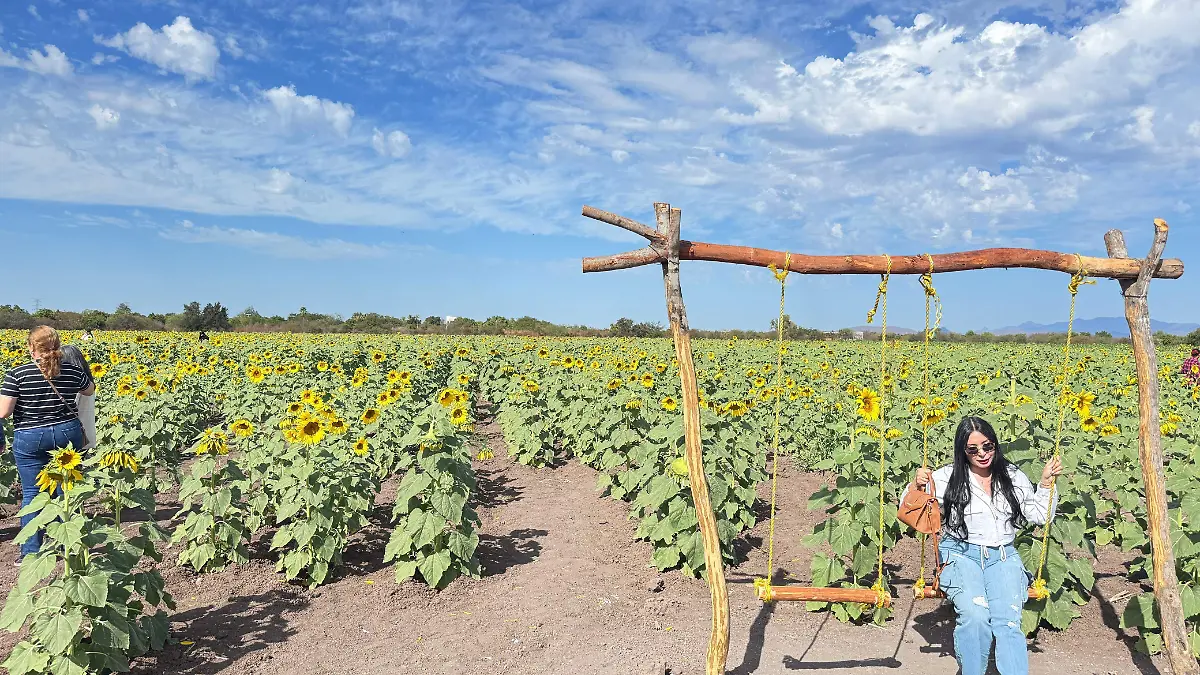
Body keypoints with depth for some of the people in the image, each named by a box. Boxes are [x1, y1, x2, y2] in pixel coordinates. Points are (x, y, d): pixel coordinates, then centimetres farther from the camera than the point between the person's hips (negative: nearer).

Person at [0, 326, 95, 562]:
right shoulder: (72, 371, -3)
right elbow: (90, 390, 18)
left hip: (30, 439, -2)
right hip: (67, 434, 2)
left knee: (31, 494, 7)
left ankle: (31, 553, 11)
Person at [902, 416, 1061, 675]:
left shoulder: (1013, 476, 10)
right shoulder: (947, 477, 0)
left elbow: (1040, 516, 16)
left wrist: (1046, 482, 5)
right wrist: (916, 486, -19)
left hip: (1003, 557, 3)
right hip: (961, 556, -2)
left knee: (1009, 621, -22)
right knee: (975, 616, -27)